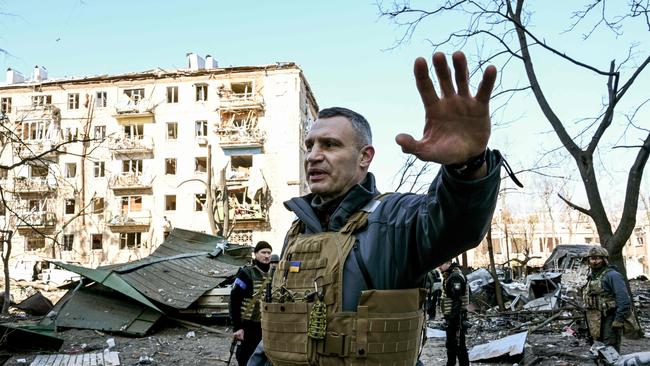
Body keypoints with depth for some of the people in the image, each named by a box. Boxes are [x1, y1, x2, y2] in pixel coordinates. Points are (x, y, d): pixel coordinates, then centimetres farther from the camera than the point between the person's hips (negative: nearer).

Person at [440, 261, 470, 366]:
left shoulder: (455, 277, -19)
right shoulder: (448, 276, 12)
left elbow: (457, 301, -23)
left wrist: (452, 319, -23)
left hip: (455, 317, -10)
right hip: (450, 316, 10)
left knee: (458, 344, -4)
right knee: (450, 343, 20)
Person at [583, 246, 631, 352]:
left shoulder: (612, 275, -10)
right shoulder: (591, 277, 17)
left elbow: (623, 299, -17)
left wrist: (619, 320, -21)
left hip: (609, 321, -8)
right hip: (595, 323, 9)